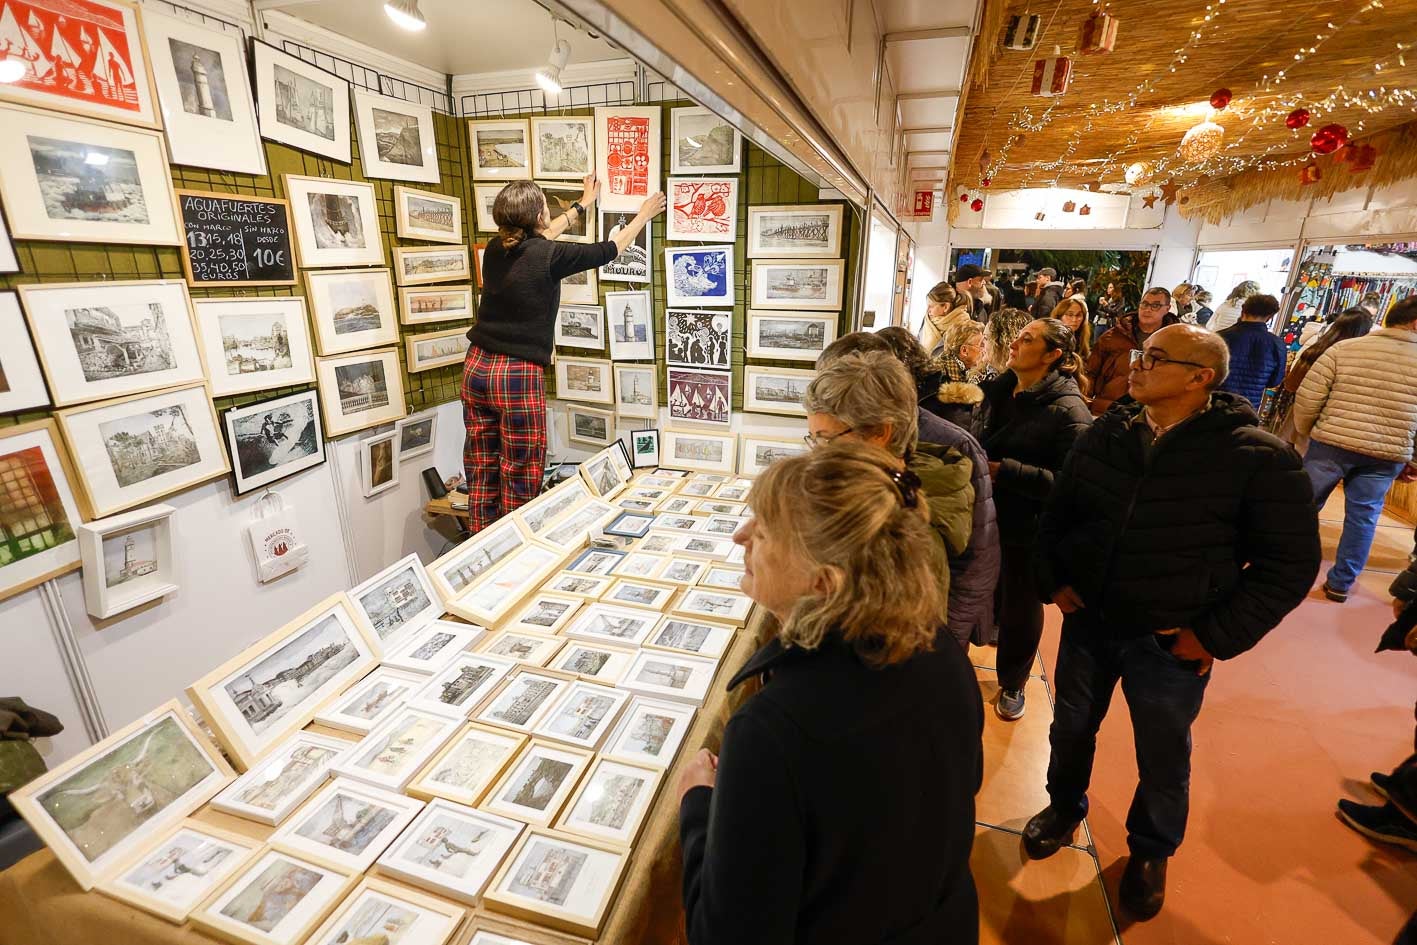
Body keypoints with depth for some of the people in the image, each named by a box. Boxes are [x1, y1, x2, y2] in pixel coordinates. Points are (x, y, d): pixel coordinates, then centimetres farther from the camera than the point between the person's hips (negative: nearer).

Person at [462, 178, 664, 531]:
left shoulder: (495, 249, 5)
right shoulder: (548, 257, -12)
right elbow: (610, 249, 2)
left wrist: (583, 204, 39)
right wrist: (644, 214, 20)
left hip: (476, 367, 7)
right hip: (518, 375, -7)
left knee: (481, 476, 13)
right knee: (521, 481, 5)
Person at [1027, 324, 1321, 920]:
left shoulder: (1256, 457, -15)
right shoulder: (1106, 433, -4)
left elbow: (1290, 562, -10)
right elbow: (1057, 512, 7)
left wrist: (1217, 636, -14)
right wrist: (1053, 579, -2)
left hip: (1170, 643, -3)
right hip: (1087, 621, 3)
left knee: (1163, 759, 18)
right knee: (1071, 729, 21)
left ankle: (1151, 850, 46)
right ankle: (1064, 808, 49)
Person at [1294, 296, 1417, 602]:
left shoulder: (1345, 348, -4)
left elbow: (1307, 397, -7)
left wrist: (1304, 432, 9)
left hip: (1331, 444, -1)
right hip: (1387, 456, 1)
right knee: (1363, 518, 12)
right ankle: (1340, 584, 19)